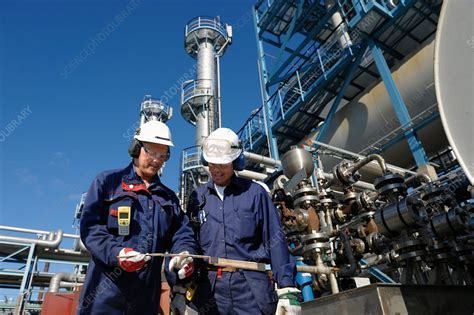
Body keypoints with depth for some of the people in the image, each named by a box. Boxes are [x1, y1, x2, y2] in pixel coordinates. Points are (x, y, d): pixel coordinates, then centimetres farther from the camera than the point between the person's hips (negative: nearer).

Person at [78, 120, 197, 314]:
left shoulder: (168, 197, 16)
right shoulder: (108, 182, 3)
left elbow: (181, 233, 9)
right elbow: (89, 226, -6)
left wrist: (185, 254, -14)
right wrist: (116, 253, -22)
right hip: (106, 288, -4)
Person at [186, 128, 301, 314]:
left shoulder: (254, 192, 2)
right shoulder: (197, 197, 10)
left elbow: (275, 241, 0)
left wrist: (287, 287, -6)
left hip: (252, 286, -2)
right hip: (211, 287, 3)